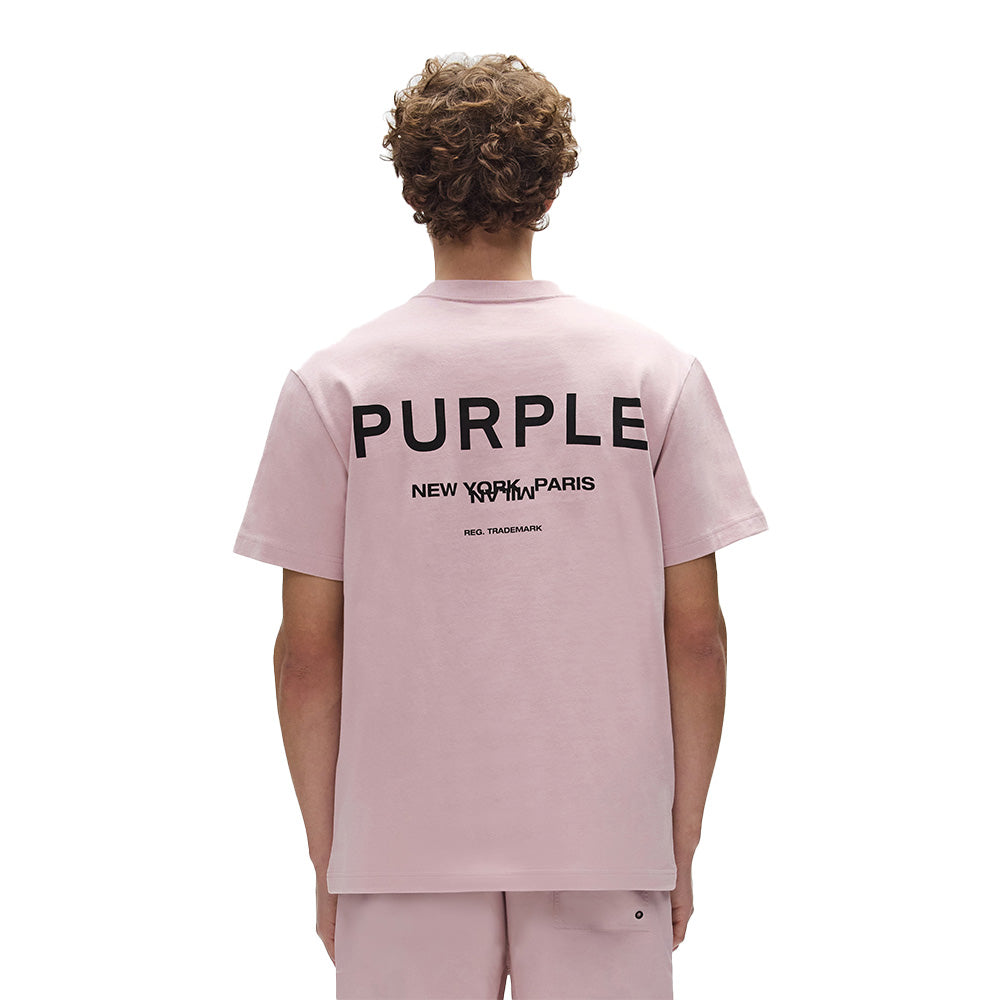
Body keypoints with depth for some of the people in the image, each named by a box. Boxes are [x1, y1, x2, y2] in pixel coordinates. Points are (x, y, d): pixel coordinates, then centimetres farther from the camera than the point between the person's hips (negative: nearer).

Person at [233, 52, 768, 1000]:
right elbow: (696, 637, -1)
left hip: (403, 850, 0)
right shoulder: (658, 371, -2)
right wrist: (681, 848, 9)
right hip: (608, 846, 1)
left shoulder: (330, 383, -4)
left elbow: (307, 653, -3)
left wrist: (325, 859, 8)